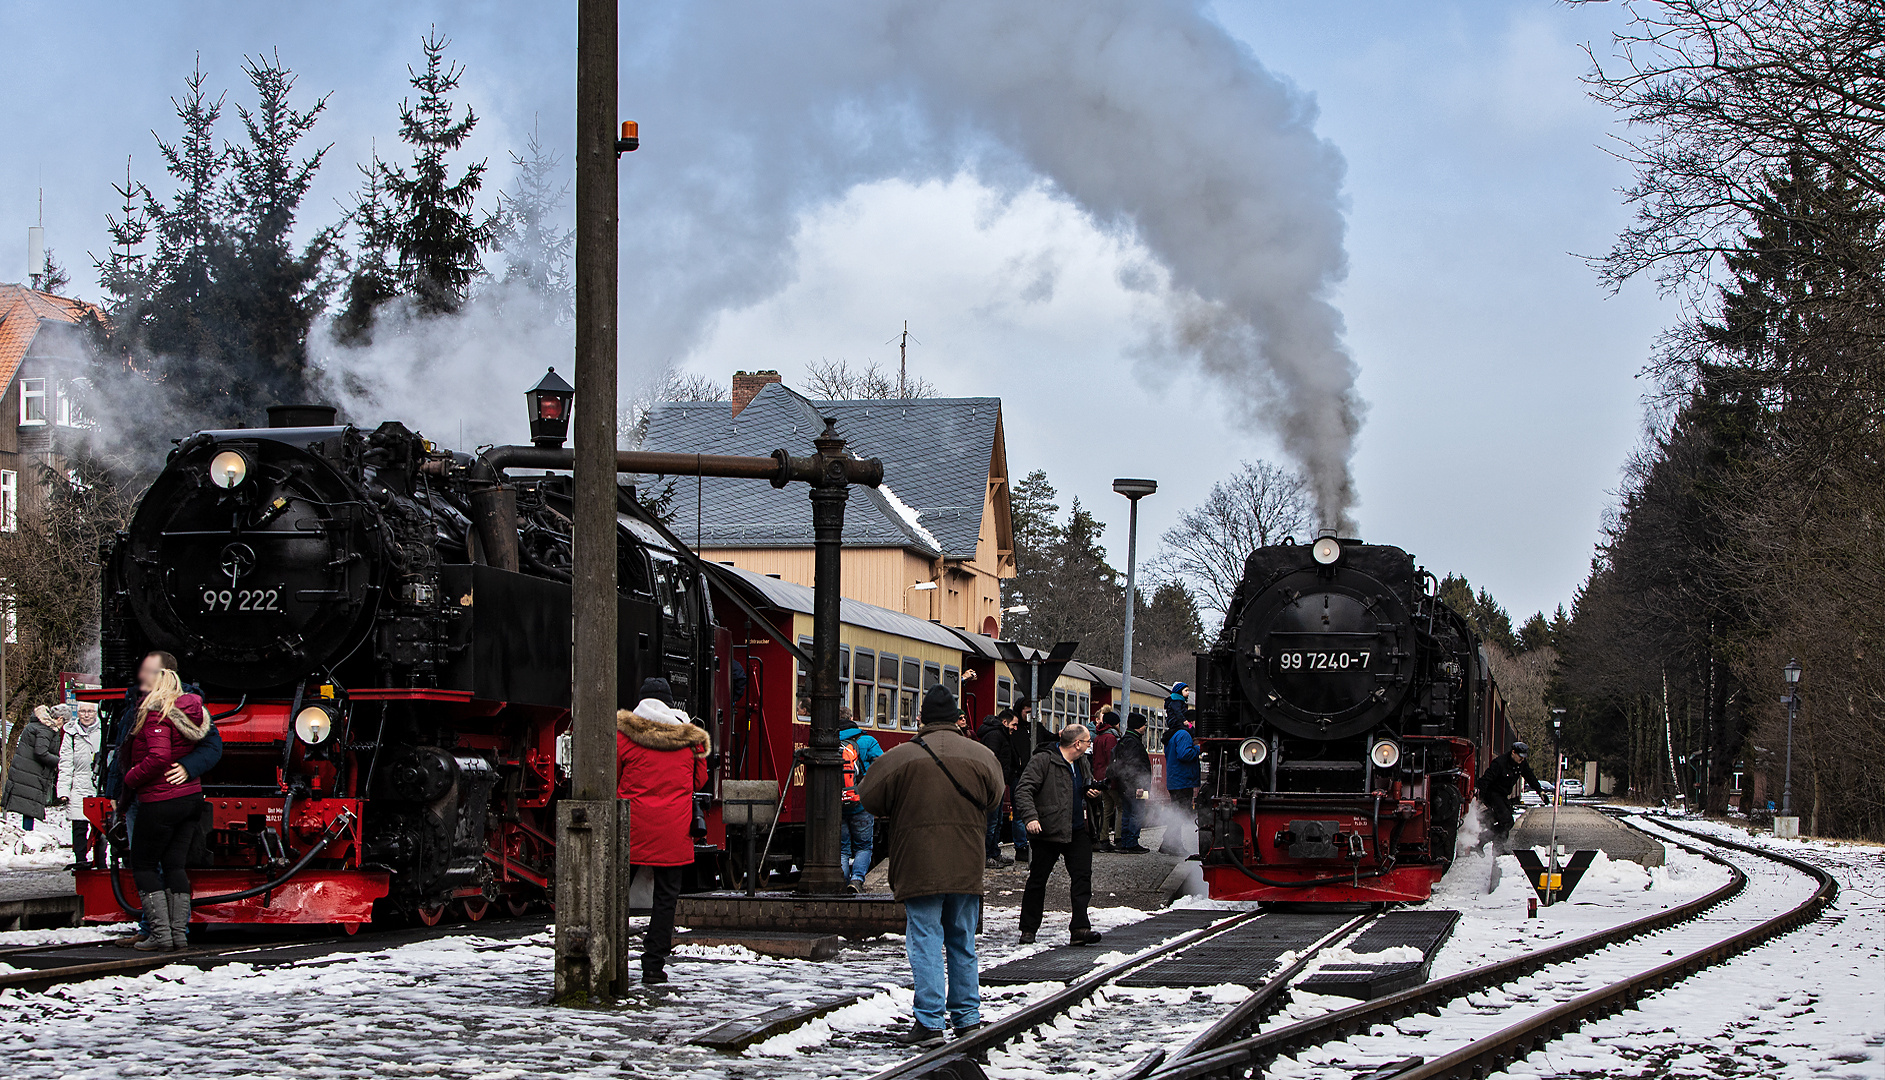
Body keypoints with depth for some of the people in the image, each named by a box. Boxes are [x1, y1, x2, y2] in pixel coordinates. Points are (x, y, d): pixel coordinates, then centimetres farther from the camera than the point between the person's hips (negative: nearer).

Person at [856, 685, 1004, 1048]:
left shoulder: (901, 757, -10)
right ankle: (967, 1016, 19)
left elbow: (870, 798, 0)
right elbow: (994, 797, 16)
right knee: (962, 943, 15)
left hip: (919, 866, -3)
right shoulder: (981, 755, 0)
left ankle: (929, 1022, -6)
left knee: (925, 943, -1)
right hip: (966, 867, 3)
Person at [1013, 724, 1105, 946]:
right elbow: (1024, 790, -15)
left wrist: (1092, 791, 5)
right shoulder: (1043, 761, -11)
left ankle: (1080, 928, -4)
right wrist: (1030, 817, -28)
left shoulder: (1082, 763, 13)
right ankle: (1028, 930, 13)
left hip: (1078, 832, 6)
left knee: (1082, 877, -4)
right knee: (1037, 880, 3)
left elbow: (1089, 784, 30)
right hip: (1049, 831, -6)